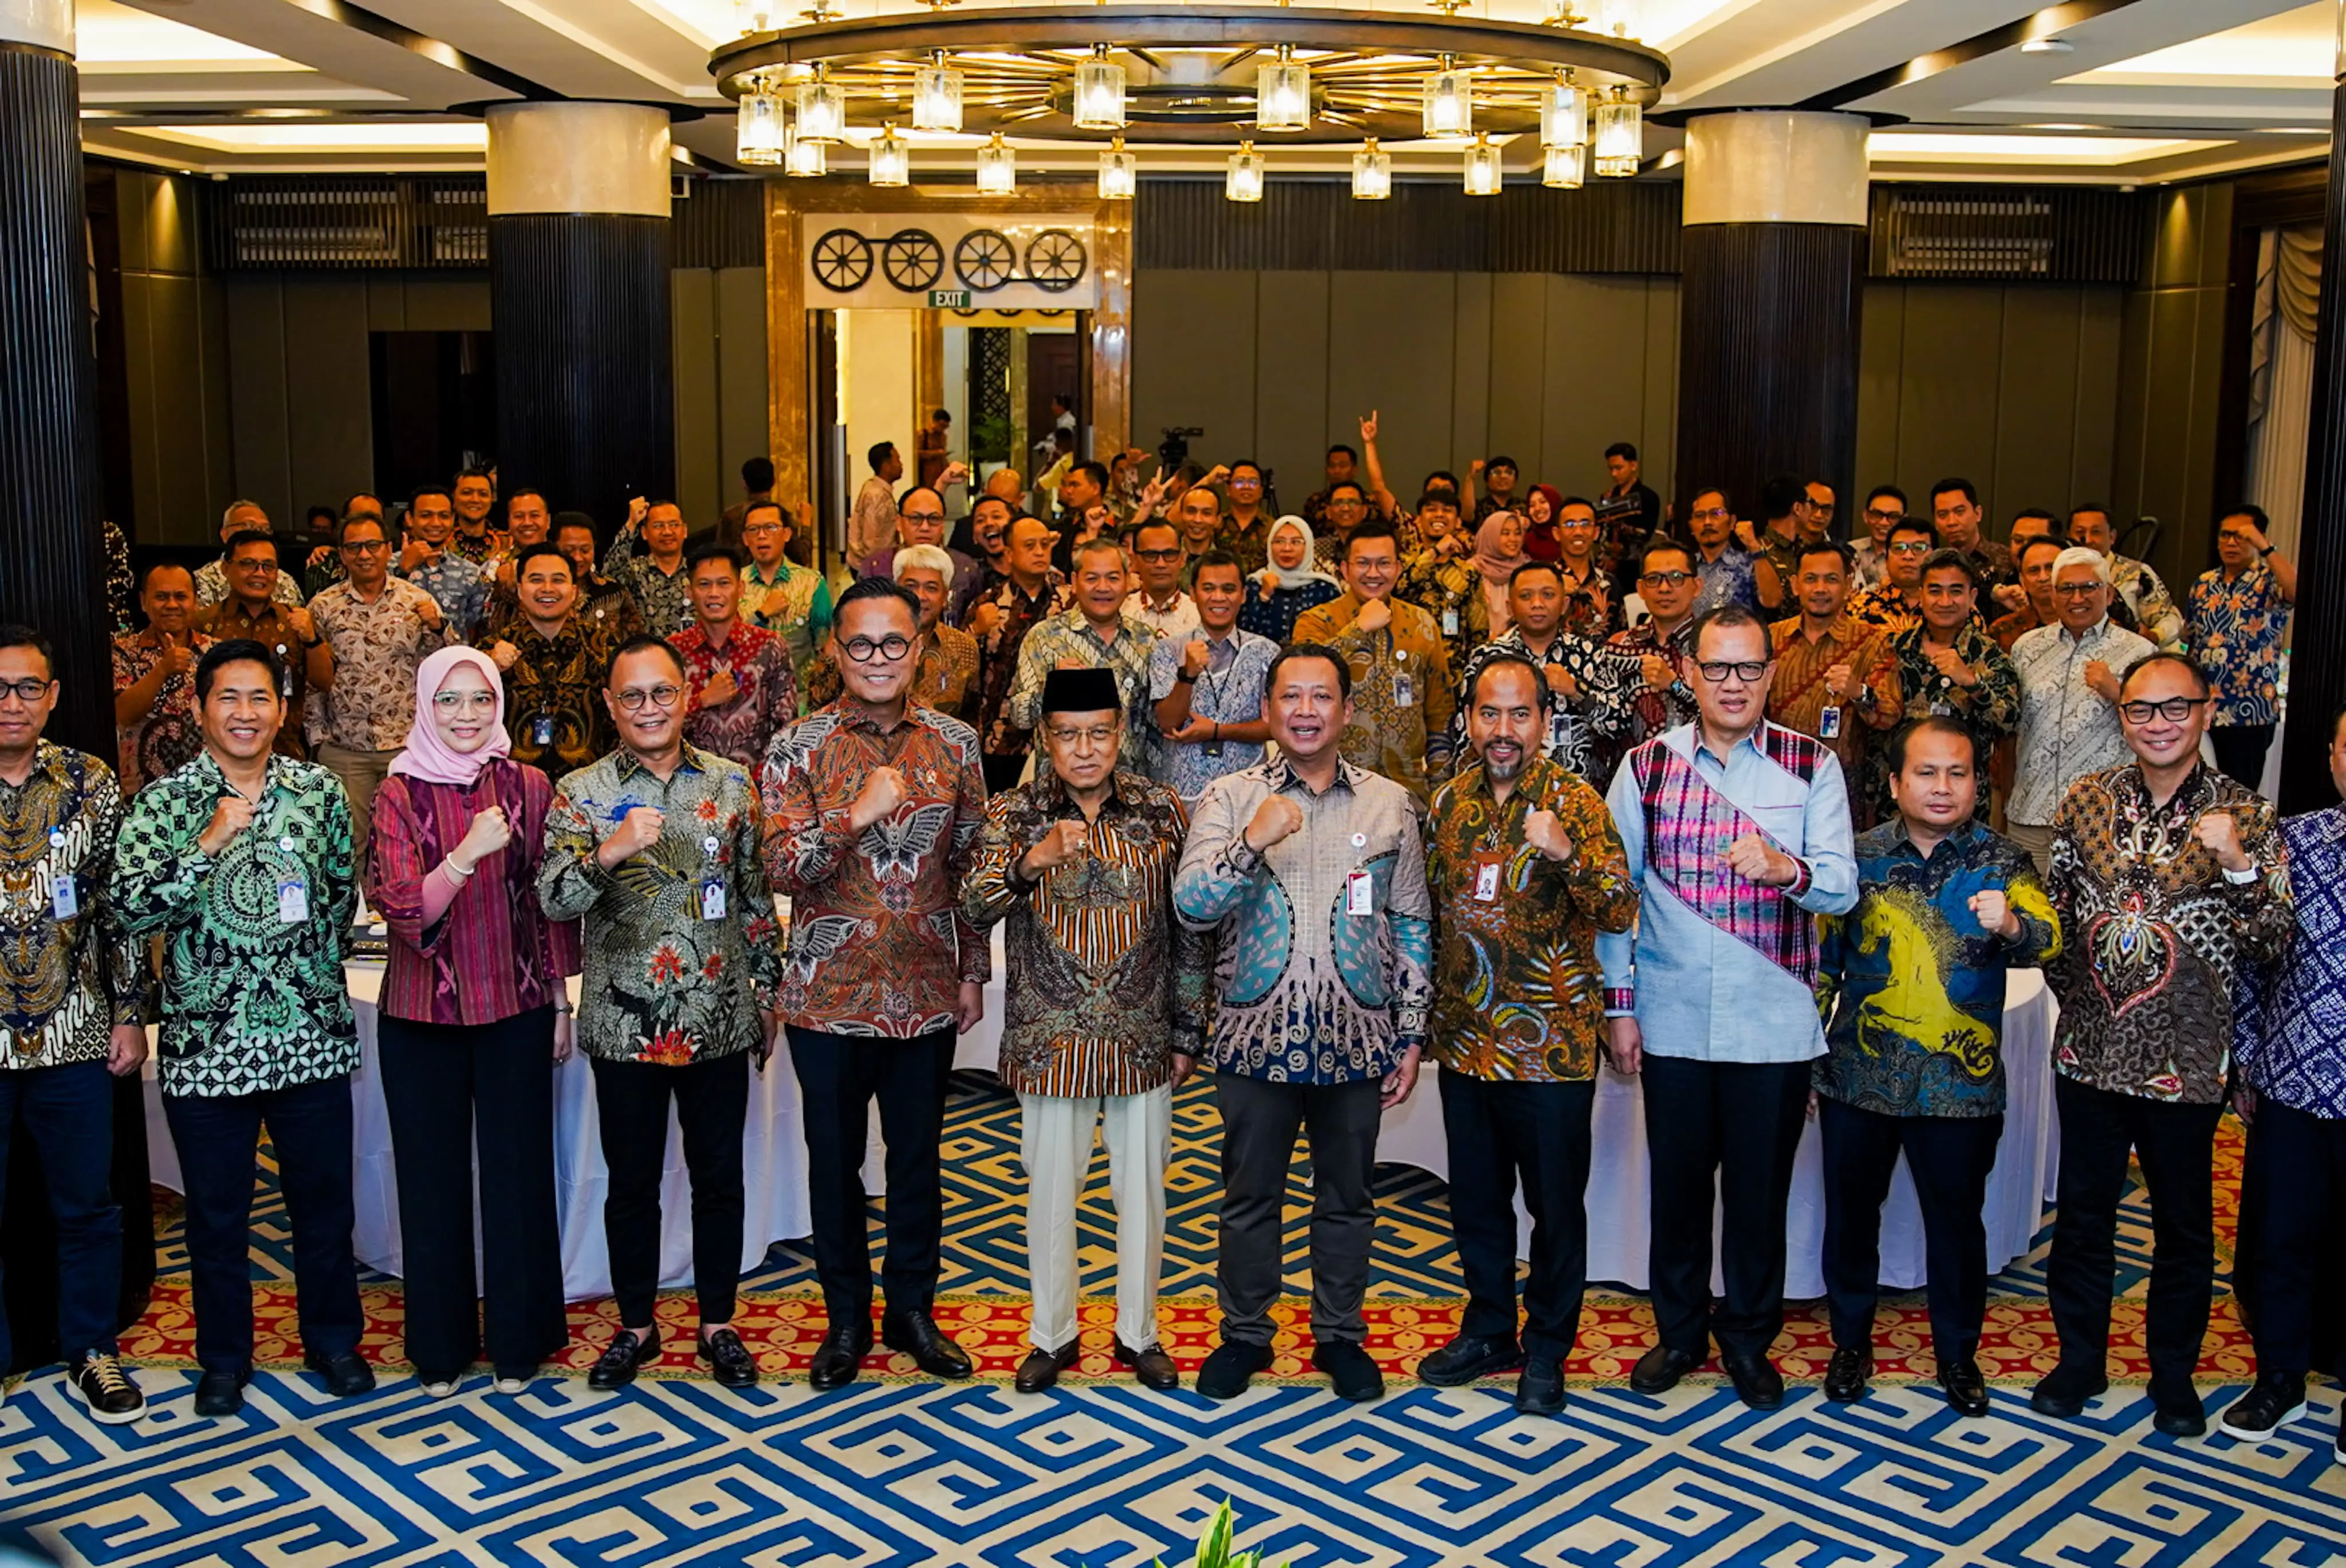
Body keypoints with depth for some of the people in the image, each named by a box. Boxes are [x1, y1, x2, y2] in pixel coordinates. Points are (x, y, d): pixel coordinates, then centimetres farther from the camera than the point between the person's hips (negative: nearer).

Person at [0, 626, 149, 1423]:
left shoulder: (92, 784, 2)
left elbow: (120, 906, 5)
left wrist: (130, 1013, 3)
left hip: (74, 1035, 2)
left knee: (88, 1206, 11)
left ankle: (92, 1350, 28)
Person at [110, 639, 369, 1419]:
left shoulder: (319, 792, 2)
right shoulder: (163, 803, -5)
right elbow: (129, 909, -17)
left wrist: (315, 968, 9)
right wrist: (211, 842, -23)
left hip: (313, 1039, 2)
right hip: (206, 1046, -2)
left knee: (324, 1203, 13)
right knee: (217, 1215, 12)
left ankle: (333, 1340, 32)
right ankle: (224, 1360, 30)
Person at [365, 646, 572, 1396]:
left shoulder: (528, 787, 0)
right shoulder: (401, 794, -4)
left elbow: (553, 902, 6)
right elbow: (404, 911, -14)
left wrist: (562, 999, 6)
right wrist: (468, 853, -29)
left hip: (516, 1008, 1)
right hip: (422, 1014, 0)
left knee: (517, 1172, 6)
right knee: (433, 1176, 9)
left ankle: (517, 1340, 21)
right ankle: (440, 1344, 23)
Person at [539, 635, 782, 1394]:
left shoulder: (732, 783, 3)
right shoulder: (580, 793, -3)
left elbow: (756, 894, 9)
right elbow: (552, 901, -14)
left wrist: (767, 990, 9)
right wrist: (608, 853, -32)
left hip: (720, 1018, 1)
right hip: (626, 1022, -1)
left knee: (719, 1176, 11)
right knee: (632, 1181, 11)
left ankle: (718, 1323, 27)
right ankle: (636, 1325, 28)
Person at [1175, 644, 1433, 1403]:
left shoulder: (1390, 803, 3)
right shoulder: (1230, 797, -2)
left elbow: (1412, 926, 6)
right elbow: (1191, 905, -12)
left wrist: (1411, 1035, 4)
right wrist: (1251, 841, -26)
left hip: (1356, 1039, 1)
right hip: (1257, 1036, -1)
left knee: (1348, 1197, 13)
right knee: (1250, 1195, 12)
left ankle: (1339, 1335, 30)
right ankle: (1244, 1334, 28)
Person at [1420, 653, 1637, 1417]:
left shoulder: (1574, 801, -10)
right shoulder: (1450, 802, 5)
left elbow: (1622, 912, -20)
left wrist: (1567, 853, -37)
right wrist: (1428, 1020, 15)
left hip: (1551, 1045, -5)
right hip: (1465, 1039, 5)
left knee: (1556, 1204, 7)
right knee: (1475, 1197, 17)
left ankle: (1547, 1349, 24)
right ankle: (1489, 1331, 34)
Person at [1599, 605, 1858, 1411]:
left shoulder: (1813, 767, 0)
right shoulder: (1646, 765, 3)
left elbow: (1843, 886, -7)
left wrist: (1788, 870, -29)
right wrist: (1618, 1002, 3)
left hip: (1775, 1020, -1)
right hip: (1672, 1019, 1)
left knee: (1760, 1186, 10)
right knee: (1679, 1182, 12)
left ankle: (1749, 1337, 29)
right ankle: (1680, 1330, 31)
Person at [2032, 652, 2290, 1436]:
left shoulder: (2243, 815, -6)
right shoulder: (2087, 799, 1)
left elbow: (2272, 944, -9)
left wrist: (2238, 866, -23)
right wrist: (2071, 985, 6)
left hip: (2185, 1061, -2)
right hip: (2090, 1048, 2)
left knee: (2184, 1223, 13)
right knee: (2083, 1212, 14)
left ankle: (2174, 1371, 30)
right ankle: (2080, 1357, 31)